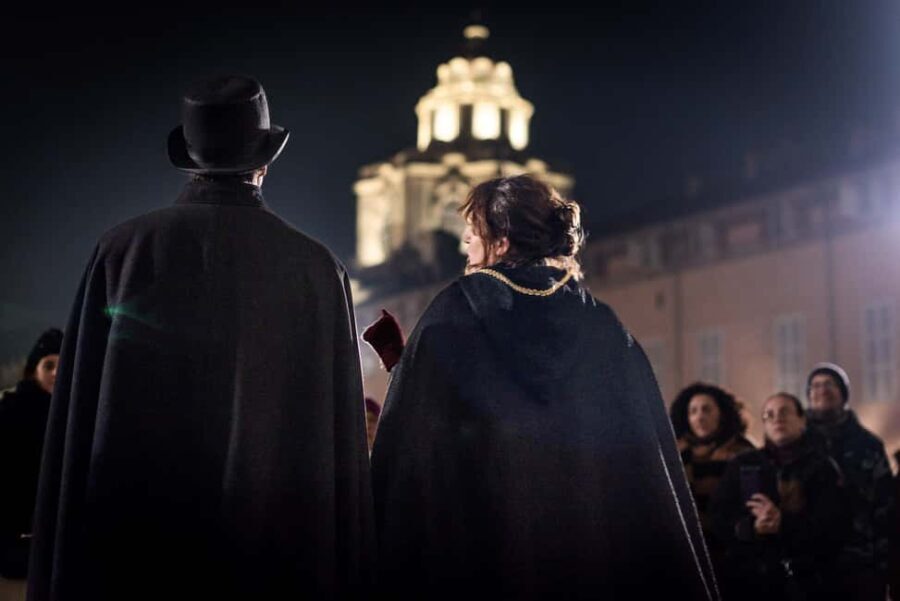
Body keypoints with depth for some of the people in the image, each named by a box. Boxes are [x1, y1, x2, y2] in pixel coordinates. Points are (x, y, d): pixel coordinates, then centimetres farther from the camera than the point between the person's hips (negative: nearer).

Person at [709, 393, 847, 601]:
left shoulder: (823, 468, 8)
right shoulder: (742, 465, 15)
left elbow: (833, 528, -5)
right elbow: (718, 519, 6)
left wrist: (783, 524, -18)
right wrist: (752, 527, -14)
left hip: (805, 582, -1)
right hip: (746, 578, 2)